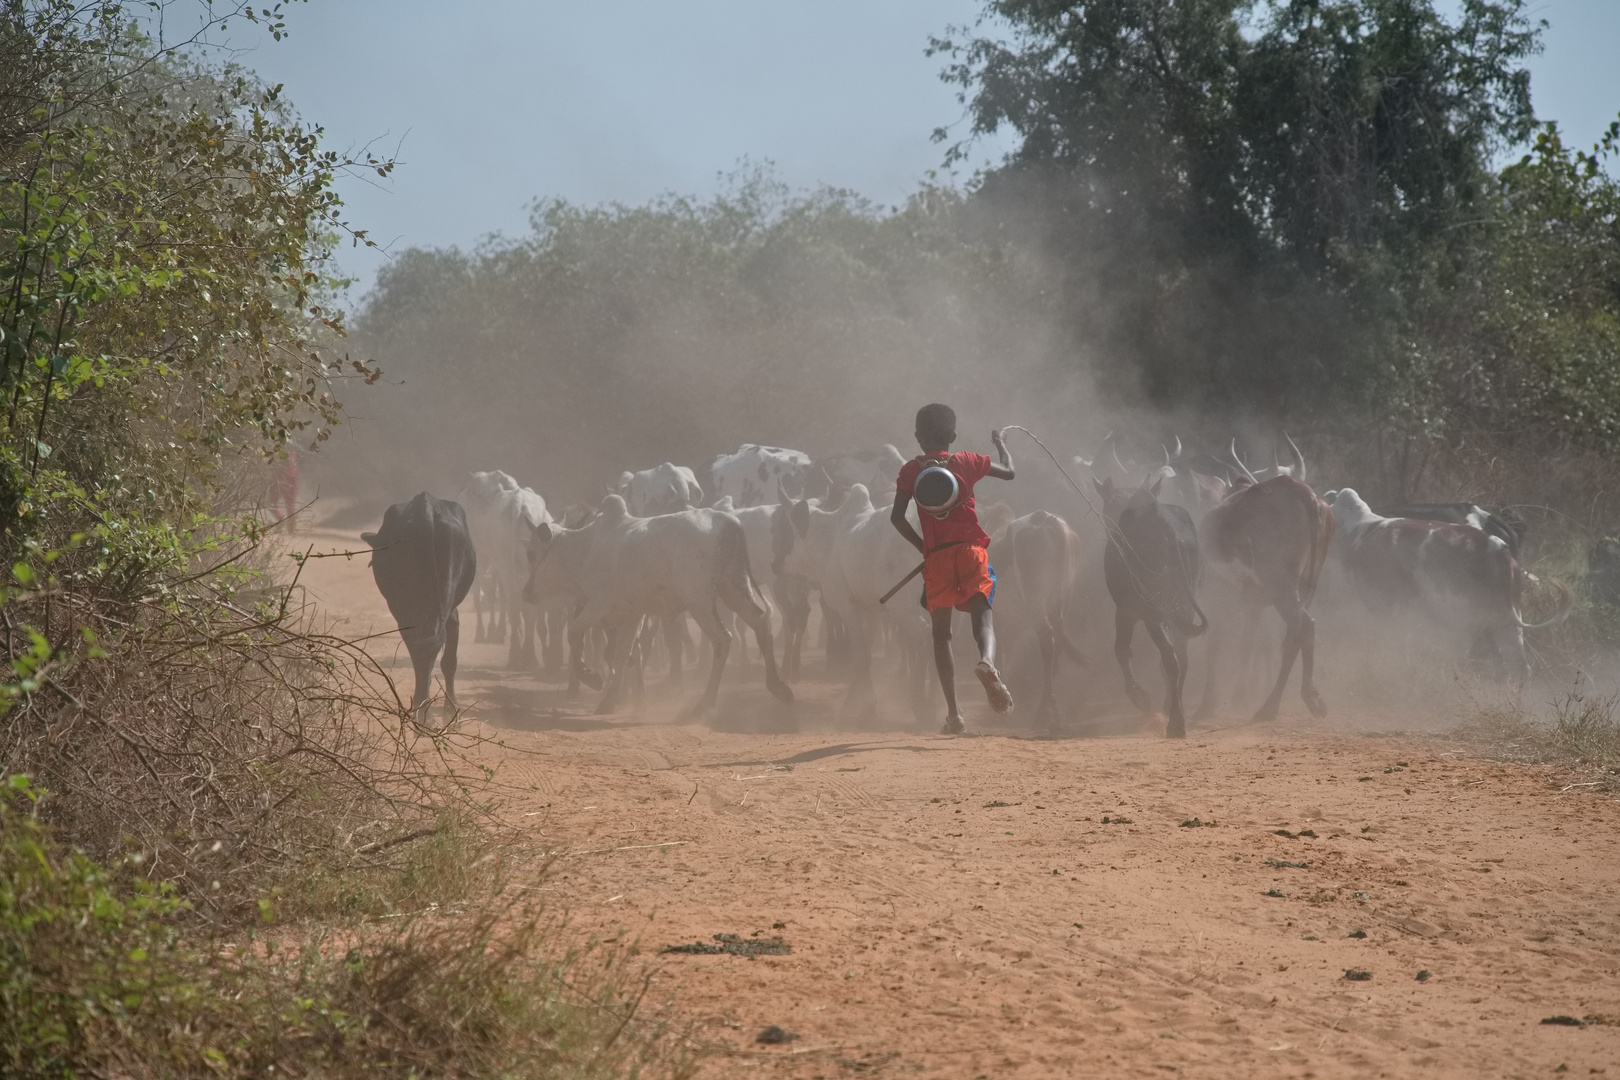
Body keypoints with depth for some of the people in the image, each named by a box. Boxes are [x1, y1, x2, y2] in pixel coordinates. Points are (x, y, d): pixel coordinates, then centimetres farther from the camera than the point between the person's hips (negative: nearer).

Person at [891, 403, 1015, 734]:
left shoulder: (911, 470, 7)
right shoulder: (967, 462, 8)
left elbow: (897, 517, 0)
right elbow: (1009, 471, 22)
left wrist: (922, 546, 12)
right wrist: (1001, 445, 41)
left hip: (936, 556, 0)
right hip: (970, 548, 0)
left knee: (941, 632, 9)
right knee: (981, 613, -7)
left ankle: (953, 712, 1)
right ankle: (987, 661, -44)